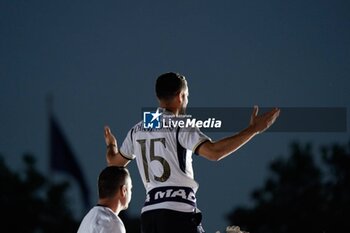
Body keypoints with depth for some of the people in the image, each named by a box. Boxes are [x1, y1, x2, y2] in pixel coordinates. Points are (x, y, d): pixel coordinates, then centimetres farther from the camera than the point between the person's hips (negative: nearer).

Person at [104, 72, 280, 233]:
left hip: (149, 211, 7)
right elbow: (214, 152, -21)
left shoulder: (137, 130, 14)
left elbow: (115, 161, 29)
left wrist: (111, 145, 54)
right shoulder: (180, 127, -7)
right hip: (178, 211, -7)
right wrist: (253, 129, -17)